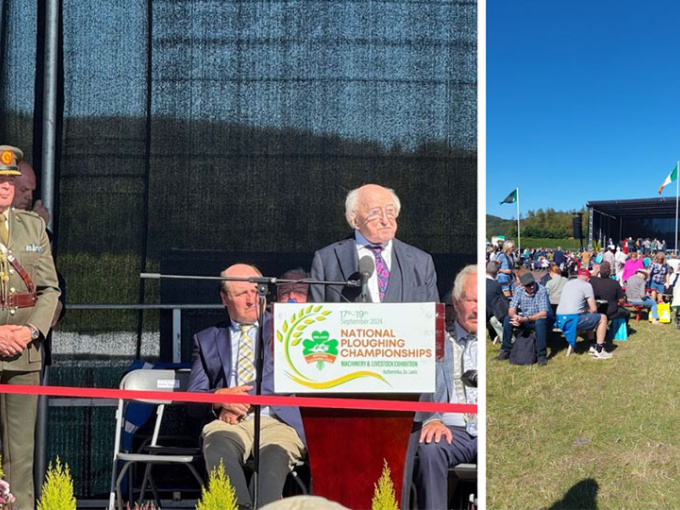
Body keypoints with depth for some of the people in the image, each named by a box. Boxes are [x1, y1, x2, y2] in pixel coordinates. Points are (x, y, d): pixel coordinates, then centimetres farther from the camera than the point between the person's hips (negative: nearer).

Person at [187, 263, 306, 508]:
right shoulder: (206, 339, 24)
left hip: (277, 421, -1)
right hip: (229, 422, 2)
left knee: (274, 454, -38)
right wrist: (220, 398, -8)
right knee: (218, 446, -36)